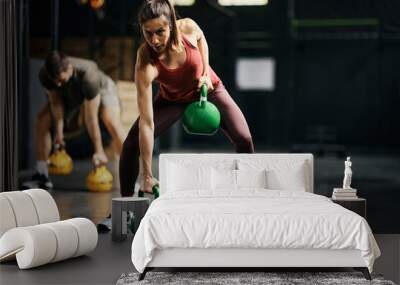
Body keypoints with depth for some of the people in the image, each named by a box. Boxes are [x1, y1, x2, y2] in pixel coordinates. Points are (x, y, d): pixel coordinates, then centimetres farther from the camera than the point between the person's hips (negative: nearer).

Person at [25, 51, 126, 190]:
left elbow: (91, 118, -39)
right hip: (69, 95, 5)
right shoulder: (45, 75, -32)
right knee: (41, 121, -10)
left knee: (112, 123, -31)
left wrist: (99, 151, -34)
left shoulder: (88, 75, -44)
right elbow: (56, 102, -14)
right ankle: (42, 176, -1)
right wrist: (59, 130, -19)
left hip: (100, 88, -4)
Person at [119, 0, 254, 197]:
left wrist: (205, 72, -12)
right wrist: (147, 176, -40)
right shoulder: (145, 65, -36)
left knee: (243, 140, -16)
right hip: (171, 99, -1)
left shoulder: (188, 27, -30)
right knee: (132, 145, -14)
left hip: (208, 89, 2)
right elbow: (146, 122, -38)